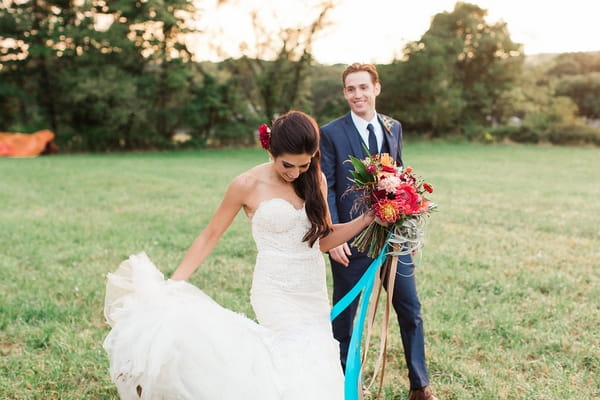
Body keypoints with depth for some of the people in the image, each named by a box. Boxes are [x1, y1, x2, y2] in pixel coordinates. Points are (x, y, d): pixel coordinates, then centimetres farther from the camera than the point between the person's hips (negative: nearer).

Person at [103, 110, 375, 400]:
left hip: (315, 294, 5)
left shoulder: (315, 179, 4)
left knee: (318, 374, 2)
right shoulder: (248, 185, -8)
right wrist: (171, 285, -5)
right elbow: (210, 235, -1)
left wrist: (366, 219, -3)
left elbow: (324, 239, 10)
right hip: (277, 294, -5)